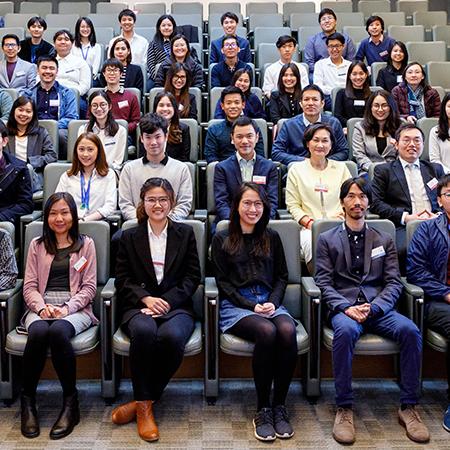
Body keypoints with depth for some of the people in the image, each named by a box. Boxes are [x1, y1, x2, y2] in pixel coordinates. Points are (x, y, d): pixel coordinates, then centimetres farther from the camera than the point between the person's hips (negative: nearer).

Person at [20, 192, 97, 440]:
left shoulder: (86, 244, 13)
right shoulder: (37, 245, 18)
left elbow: (89, 287, 6)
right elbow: (29, 287, 10)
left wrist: (67, 308, -11)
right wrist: (41, 307, -11)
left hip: (75, 307, -2)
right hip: (41, 307, 2)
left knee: (58, 331, -37)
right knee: (38, 332, -35)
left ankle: (70, 401, -22)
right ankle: (27, 400, -17)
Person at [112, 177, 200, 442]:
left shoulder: (185, 233, 14)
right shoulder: (130, 237, 15)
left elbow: (192, 277, 7)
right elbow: (123, 279, 8)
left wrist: (167, 301, -9)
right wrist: (146, 299, -11)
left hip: (176, 306, 0)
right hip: (139, 305, 0)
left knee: (172, 336, -35)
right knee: (144, 331, -37)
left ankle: (143, 400, -16)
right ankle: (144, 406, -23)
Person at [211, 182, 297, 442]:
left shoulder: (272, 238, 20)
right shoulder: (222, 240, 10)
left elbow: (282, 277, 16)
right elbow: (223, 282, 3)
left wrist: (273, 303, -4)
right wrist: (251, 306, -9)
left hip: (270, 302, 3)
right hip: (236, 305, -3)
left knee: (288, 330, -32)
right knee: (266, 331, -34)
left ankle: (280, 406, -20)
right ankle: (263, 409, -21)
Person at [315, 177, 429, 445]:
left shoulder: (384, 240, 18)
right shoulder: (327, 239, 13)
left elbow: (394, 282, 8)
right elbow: (324, 282, 3)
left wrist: (372, 307, -12)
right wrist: (346, 308, -15)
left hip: (378, 308, 2)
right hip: (343, 307, -2)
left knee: (410, 330, -28)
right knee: (345, 331, -36)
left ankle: (409, 407, -14)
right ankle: (344, 409, -25)